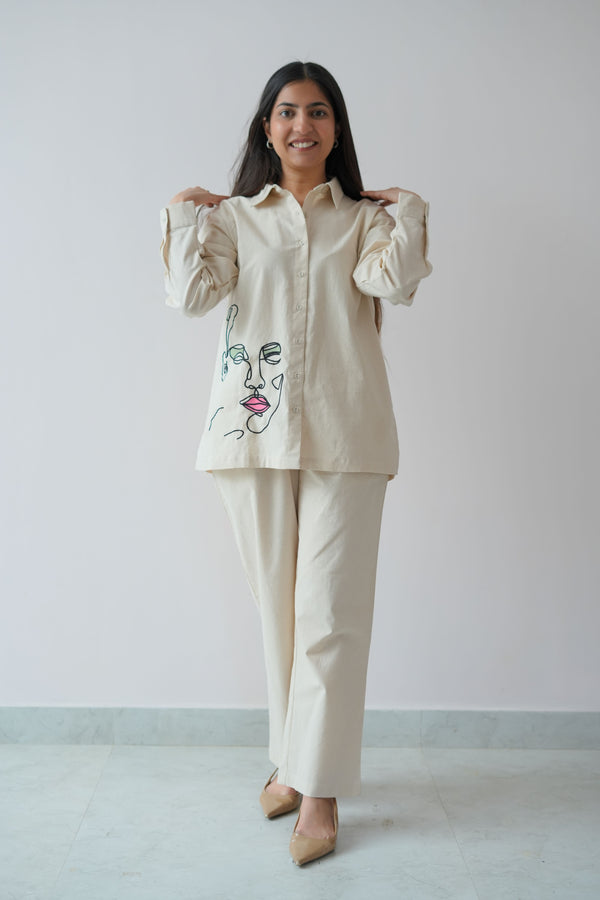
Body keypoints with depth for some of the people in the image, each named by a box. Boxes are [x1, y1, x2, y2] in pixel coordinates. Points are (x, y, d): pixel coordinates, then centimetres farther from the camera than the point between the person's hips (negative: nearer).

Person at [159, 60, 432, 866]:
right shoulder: (234, 217, 14)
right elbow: (192, 295, -2)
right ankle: (292, 759, 26)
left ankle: (320, 790, 7)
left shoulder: (365, 219, 12)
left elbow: (396, 284, -8)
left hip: (343, 436, -1)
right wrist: (187, 214, 2)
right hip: (254, 429, 2)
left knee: (329, 612, -4)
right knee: (277, 607, 9)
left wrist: (405, 210, 0)